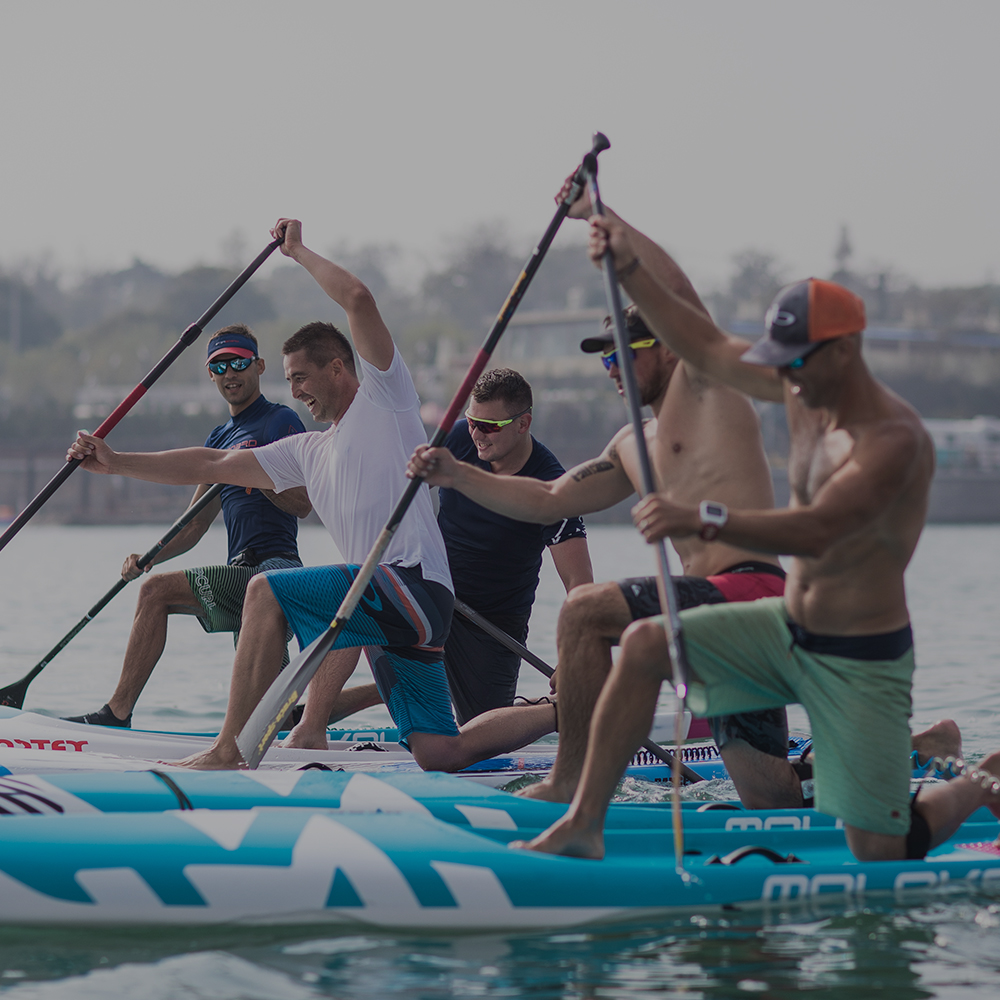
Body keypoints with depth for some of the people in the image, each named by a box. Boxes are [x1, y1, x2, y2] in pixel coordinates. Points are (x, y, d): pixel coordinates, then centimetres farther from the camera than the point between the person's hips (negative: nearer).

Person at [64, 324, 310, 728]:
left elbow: (303, 504, -13)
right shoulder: (220, 438, 23)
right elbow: (194, 527, 19)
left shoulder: (281, 420, -1)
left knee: (158, 590, -17)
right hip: (251, 578, 9)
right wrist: (148, 557, 3)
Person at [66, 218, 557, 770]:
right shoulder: (309, 451, 25)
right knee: (440, 754, 3)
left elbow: (359, 298, -10)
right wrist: (116, 462, 18)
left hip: (412, 580, -9)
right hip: (391, 602, 9)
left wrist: (298, 250, 4)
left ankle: (230, 750, -17)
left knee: (266, 591, -16)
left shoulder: (382, 395, 4)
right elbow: (212, 466, 23)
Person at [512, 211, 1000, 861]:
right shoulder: (805, 391, 0)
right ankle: (585, 824, -8)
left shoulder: (893, 439, -25)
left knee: (880, 856, -2)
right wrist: (632, 270, 1)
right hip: (786, 629, 7)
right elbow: (709, 349, 9)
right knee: (645, 643, -11)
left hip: (860, 661, -7)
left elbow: (817, 532, -37)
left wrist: (704, 520, -47)